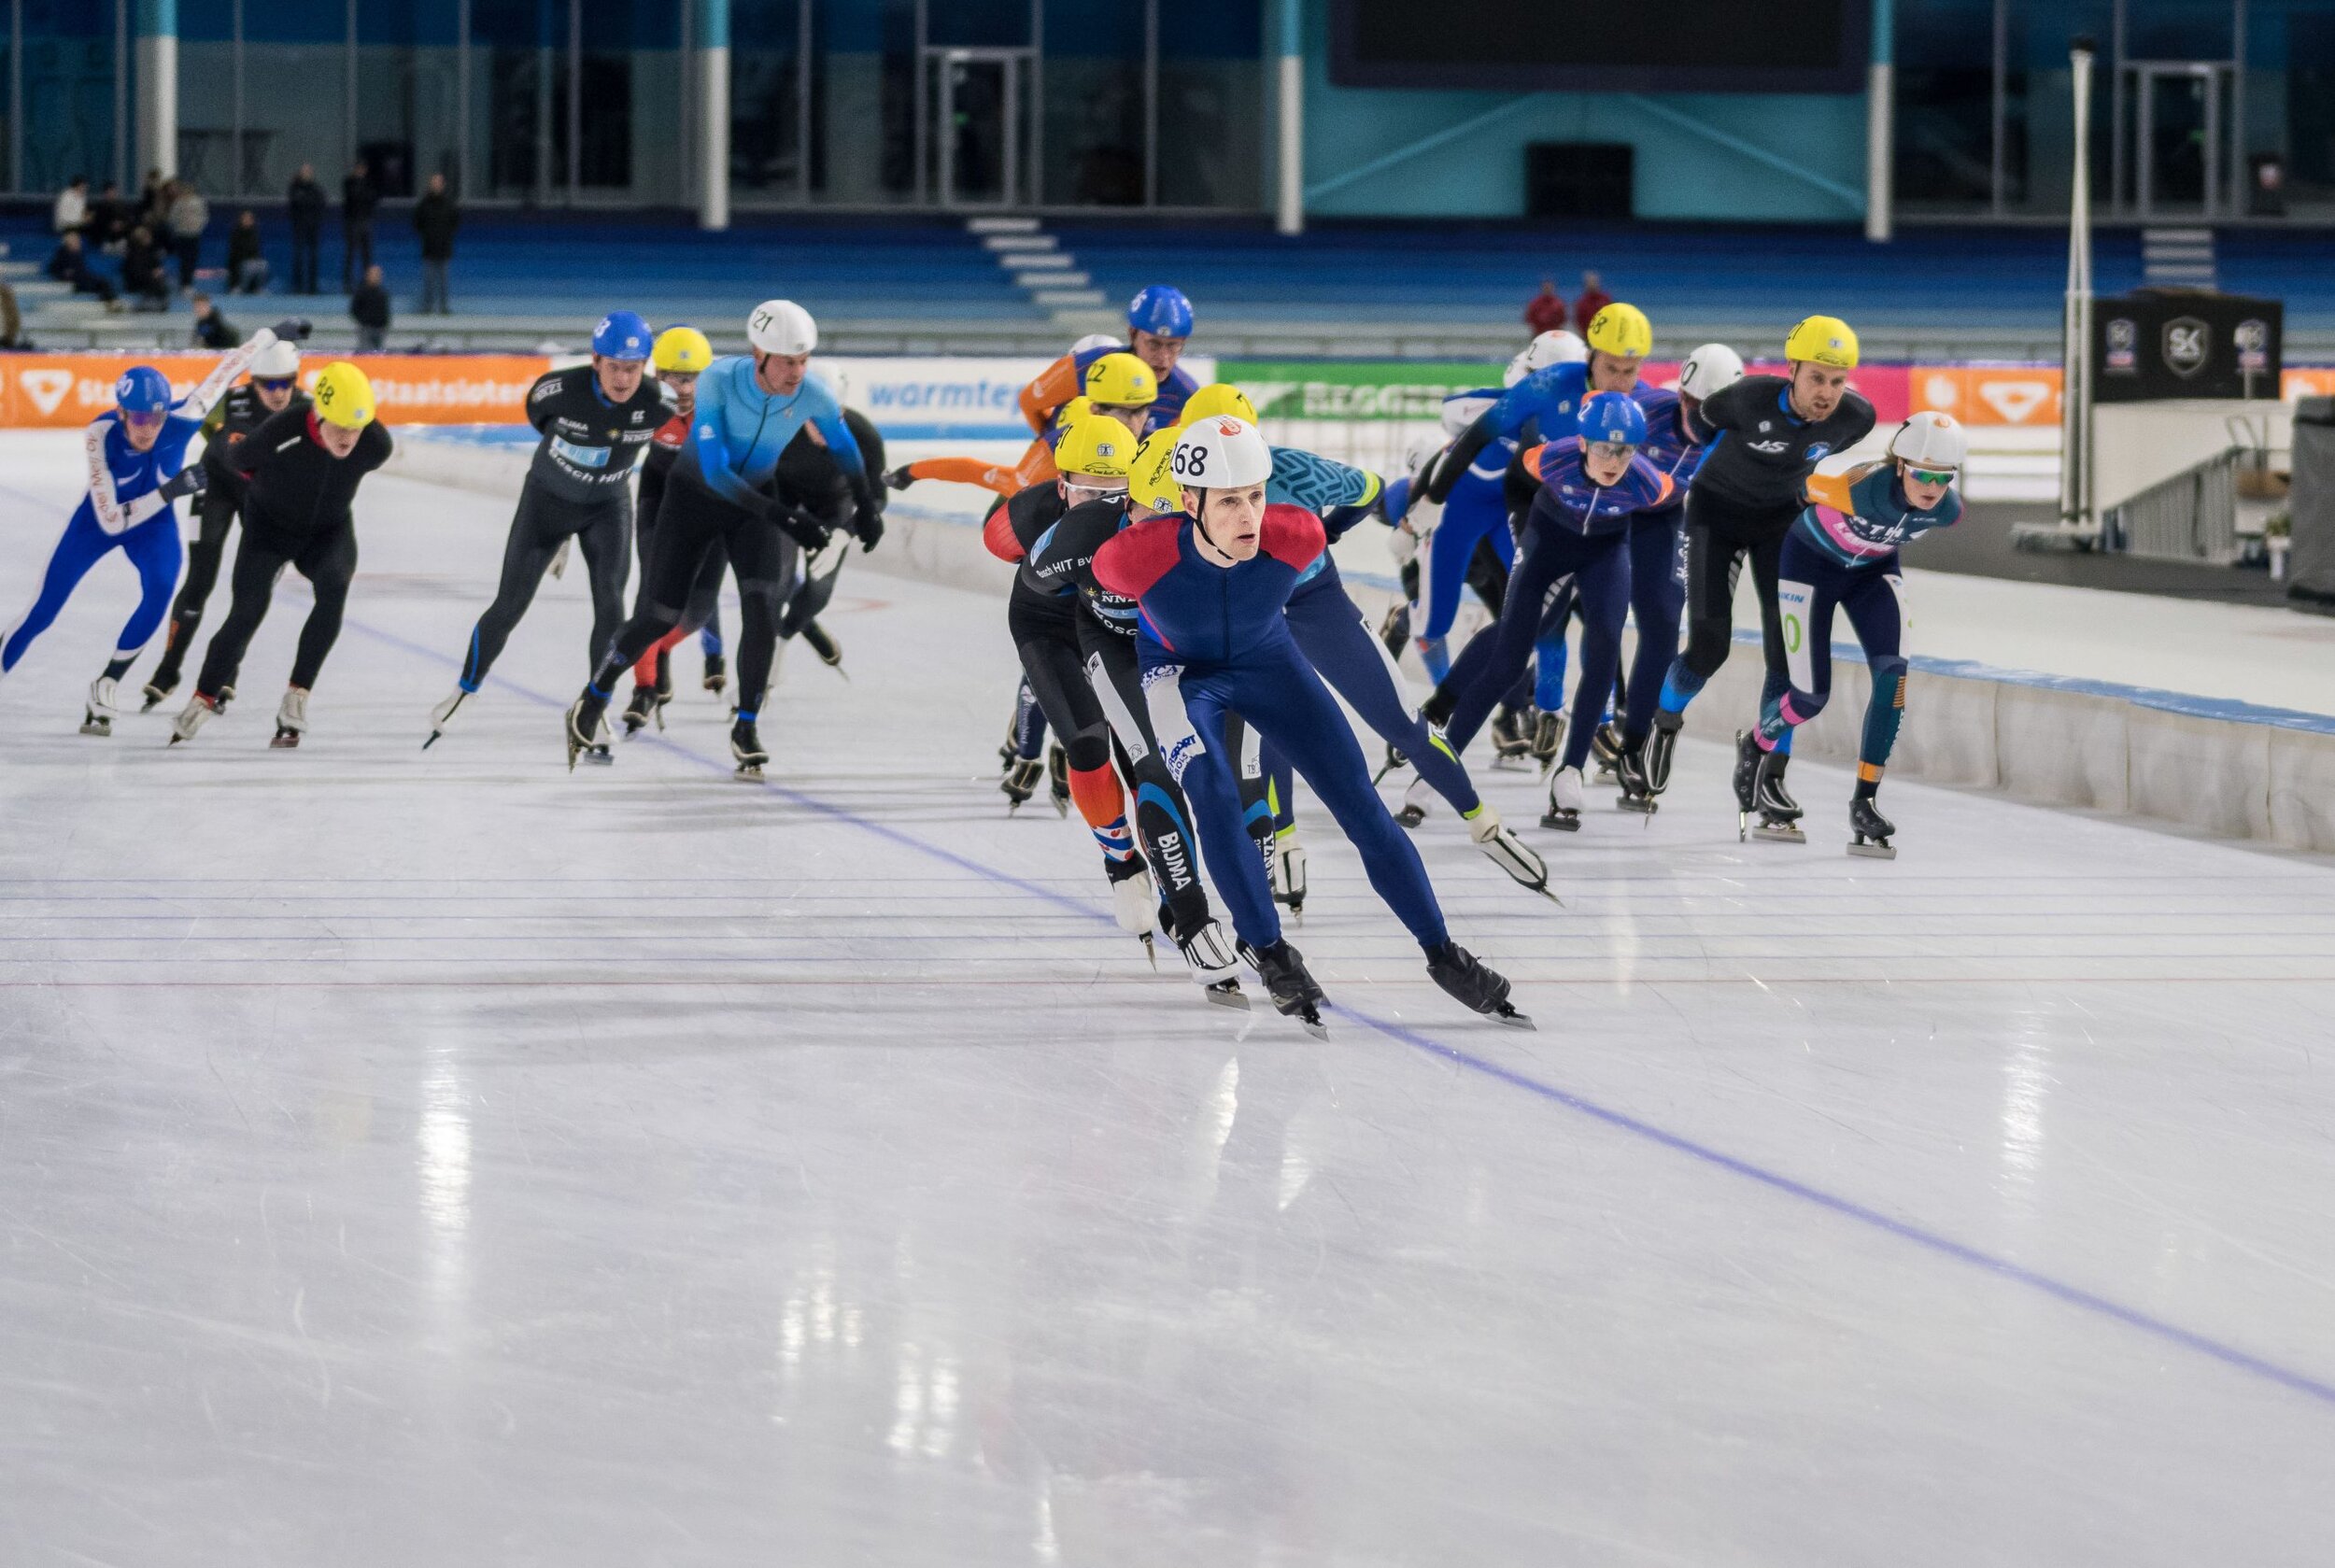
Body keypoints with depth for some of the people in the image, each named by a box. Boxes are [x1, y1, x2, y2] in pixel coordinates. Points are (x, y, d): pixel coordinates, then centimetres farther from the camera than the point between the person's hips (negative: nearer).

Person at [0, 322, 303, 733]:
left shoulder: (181, 421, -31)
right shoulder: (100, 435, -35)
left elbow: (226, 369, -16)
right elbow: (110, 520, -34)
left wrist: (272, 334, -7)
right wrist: (168, 491, -44)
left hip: (154, 521, 1)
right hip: (98, 519, -1)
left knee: (160, 590, -26)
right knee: (44, 610, -2)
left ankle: (104, 689, -12)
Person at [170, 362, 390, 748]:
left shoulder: (376, 444, -24)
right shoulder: (280, 433, -34)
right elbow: (238, 460, -10)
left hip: (330, 530, 2)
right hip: (270, 526, -2)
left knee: (333, 587, -27)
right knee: (248, 610, -17)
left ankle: (296, 700, -19)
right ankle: (202, 701, 4)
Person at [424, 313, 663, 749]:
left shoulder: (656, 401, -26)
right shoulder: (560, 388, -29)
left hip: (608, 505, 1)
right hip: (547, 499, -1)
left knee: (610, 606, -15)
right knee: (509, 606, 2)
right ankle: (465, 691, 23)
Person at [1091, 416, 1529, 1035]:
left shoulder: (1298, 536, -31)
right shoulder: (1134, 557, -36)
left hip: (1266, 659, 2)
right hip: (1179, 670, -2)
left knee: (1359, 802, -2)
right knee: (1215, 798, -24)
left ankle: (1442, 954, 7)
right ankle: (1268, 951, -6)